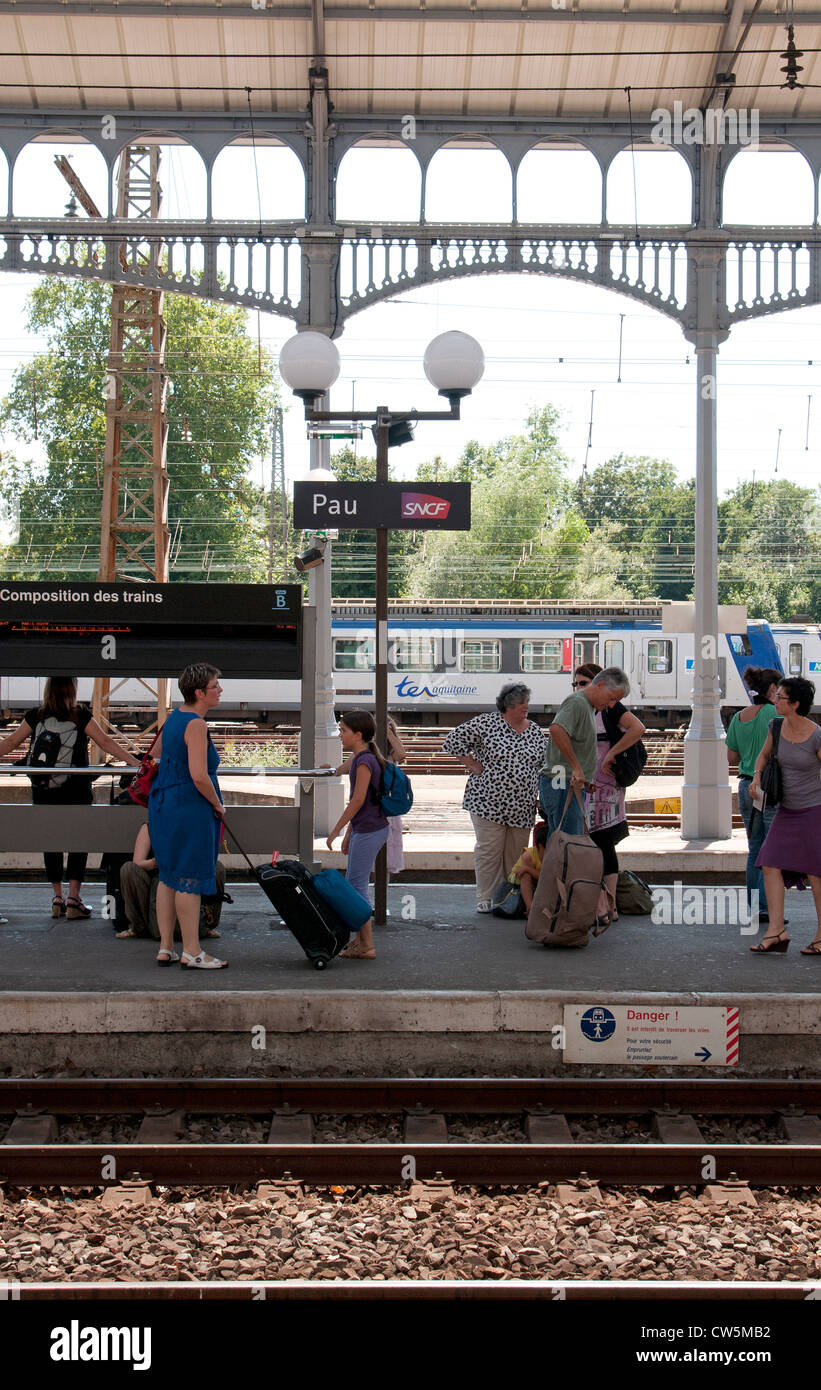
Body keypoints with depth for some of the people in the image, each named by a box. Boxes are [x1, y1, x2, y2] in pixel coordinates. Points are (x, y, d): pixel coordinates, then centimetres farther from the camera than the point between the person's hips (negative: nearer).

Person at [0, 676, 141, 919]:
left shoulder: (35, 716, 1)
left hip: (43, 792, 2)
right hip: (76, 792, -2)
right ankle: (73, 899, -4)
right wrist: (135, 762, -5)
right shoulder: (81, 716, -5)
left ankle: (57, 898, 13)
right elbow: (105, 742, -6)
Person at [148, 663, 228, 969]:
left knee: (169, 875, 13)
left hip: (163, 803, 10)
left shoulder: (175, 716, 10)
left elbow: (157, 751, 28)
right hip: (189, 807, -10)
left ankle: (165, 948, 18)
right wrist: (217, 804, -11)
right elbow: (199, 776, -26)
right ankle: (191, 952, 1)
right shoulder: (195, 725, -18)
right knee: (191, 880, -4)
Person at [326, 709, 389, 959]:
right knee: (352, 883, 16)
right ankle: (360, 937, 25)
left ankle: (366, 947, -5)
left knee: (357, 885, -7)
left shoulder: (364, 761, -17)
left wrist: (335, 831, -15)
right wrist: (348, 833, 22)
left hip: (370, 831, -10)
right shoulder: (359, 758, 14)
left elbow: (358, 800, -20)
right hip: (362, 829, 10)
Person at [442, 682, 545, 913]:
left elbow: (544, 766, 19)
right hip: (488, 802, -4)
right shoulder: (486, 723, -5)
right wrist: (474, 766, -6)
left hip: (523, 806, 4)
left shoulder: (536, 732, 10)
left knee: (516, 852, 7)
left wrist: (541, 799, 11)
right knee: (489, 850, -2)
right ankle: (485, 899, 7)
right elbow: (453, 742, -3)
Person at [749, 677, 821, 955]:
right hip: (787, 810, 6)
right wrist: (756, 777, -4)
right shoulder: (776, 725, -1)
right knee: (770, 865, -6)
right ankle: (776, 931, -6)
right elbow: (764, 755, 16)